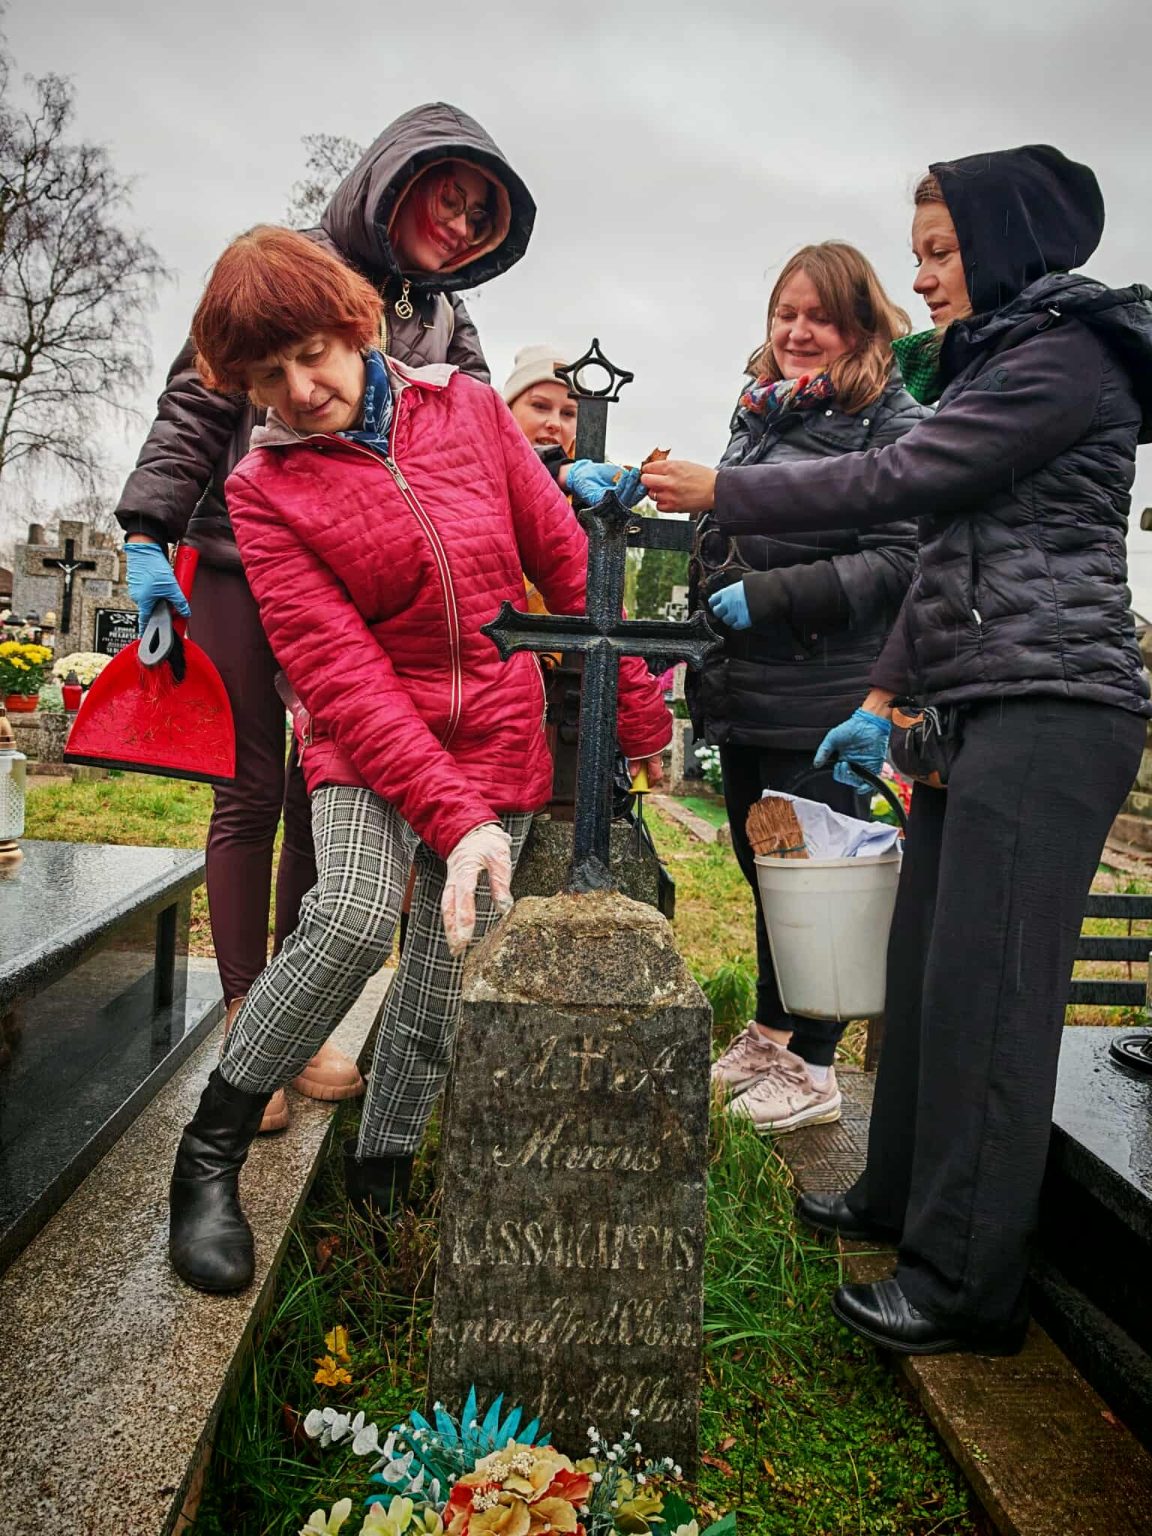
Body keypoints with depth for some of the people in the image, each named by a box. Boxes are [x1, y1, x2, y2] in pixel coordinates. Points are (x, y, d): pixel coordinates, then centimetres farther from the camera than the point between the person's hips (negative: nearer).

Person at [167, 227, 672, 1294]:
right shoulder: (265, 489, -6)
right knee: (354, 918, -26)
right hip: (367, 738, -2)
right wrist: (453, 816, -26)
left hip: (501, 736, 3)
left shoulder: (466, 407, 0)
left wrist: (640, 713, 5)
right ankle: (211, 1152, -3)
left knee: (448, 974, 1)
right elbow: (340, 672, -16)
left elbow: (567, 562, 4)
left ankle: (381, 1168, 25)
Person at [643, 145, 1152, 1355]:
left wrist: (718, 494, -6)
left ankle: (969, 1282, 3)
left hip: (1048, 710, -9)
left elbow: (894, 480, -14)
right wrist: (885, 699, 17)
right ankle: (901, 1195, 26)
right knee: (925, 965, 11)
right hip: (975, 707, 9)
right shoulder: (994, 364, 24)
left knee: (984, 985, -8)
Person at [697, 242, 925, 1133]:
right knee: (760, 866, 16)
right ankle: (769, 1033, 33)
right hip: (744, 690, 8)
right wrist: (707, 613, 21)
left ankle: (813, 1067, 16)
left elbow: (899, 559, -17)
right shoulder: (758, 412, 17)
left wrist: (770, 597, -20)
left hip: (824, 698, -7)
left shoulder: (892, 424, -6)